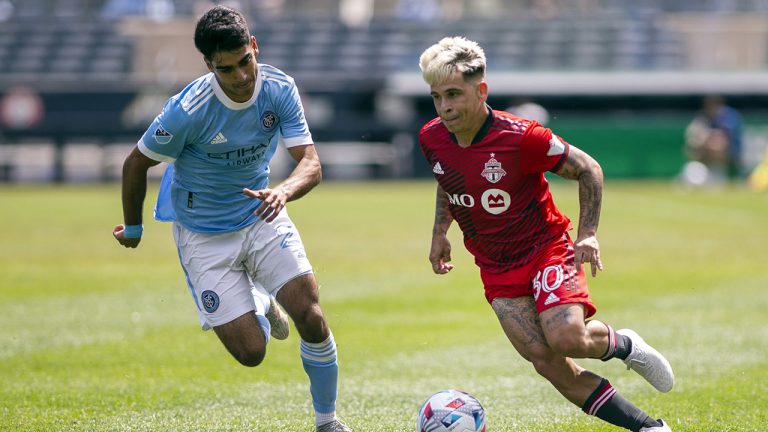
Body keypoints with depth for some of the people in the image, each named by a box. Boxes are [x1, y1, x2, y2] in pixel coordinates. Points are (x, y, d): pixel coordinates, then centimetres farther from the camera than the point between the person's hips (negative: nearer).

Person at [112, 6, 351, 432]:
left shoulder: (279, 89, -16)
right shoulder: (188, 110, -26)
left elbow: (311, 163, -19)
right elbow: (136, 164, -10)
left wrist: (283, 191, -42)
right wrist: (133, 228, 4)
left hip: (262, 216, 3)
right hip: (204, 236, -3)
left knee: (312, 320, -14)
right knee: (250, 353, -7)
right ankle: (261, 307, 31)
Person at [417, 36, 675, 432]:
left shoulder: (521, 137, -22)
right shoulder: (431, 138, -6)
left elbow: (588, 169, -9)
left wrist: (588, 235, -14)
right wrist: (440, 232, 11)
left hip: (545, 249, -4)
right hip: (496, 269, 4)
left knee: (567, 339, -27)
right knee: (545, 361, -12)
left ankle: (623, 345, 10)